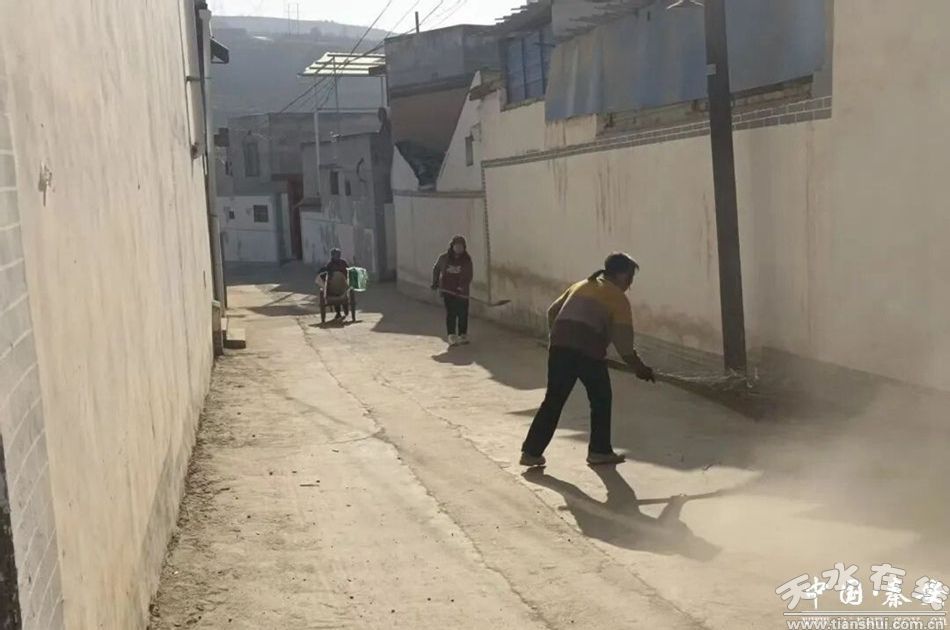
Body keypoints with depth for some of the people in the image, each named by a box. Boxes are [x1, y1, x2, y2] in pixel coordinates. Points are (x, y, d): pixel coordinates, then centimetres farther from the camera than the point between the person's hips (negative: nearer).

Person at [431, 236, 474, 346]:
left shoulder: (467, 260, -1)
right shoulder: (444, 258, 2)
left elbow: (468, 276, -9)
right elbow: (436, 269, 17)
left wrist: (463, 286, -22)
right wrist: (435, 282, 13)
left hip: (461, 291, 1)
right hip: (448, 290, -1)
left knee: (463, 314, 6)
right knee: (451, 313, -6)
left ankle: (462, 336, 21)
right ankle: (451, 336, -4)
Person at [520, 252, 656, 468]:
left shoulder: (581, 286, 24)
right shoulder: (618, 298, 6)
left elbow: (553, 311, 21)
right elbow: (623, 339, -1)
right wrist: (639, 367, 6)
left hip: (559, 347, 5)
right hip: (588, 352, -5)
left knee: (553, 401, 10)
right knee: (601, 400, 15)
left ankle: (531, 451, 8)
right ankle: (599, 451, 19)